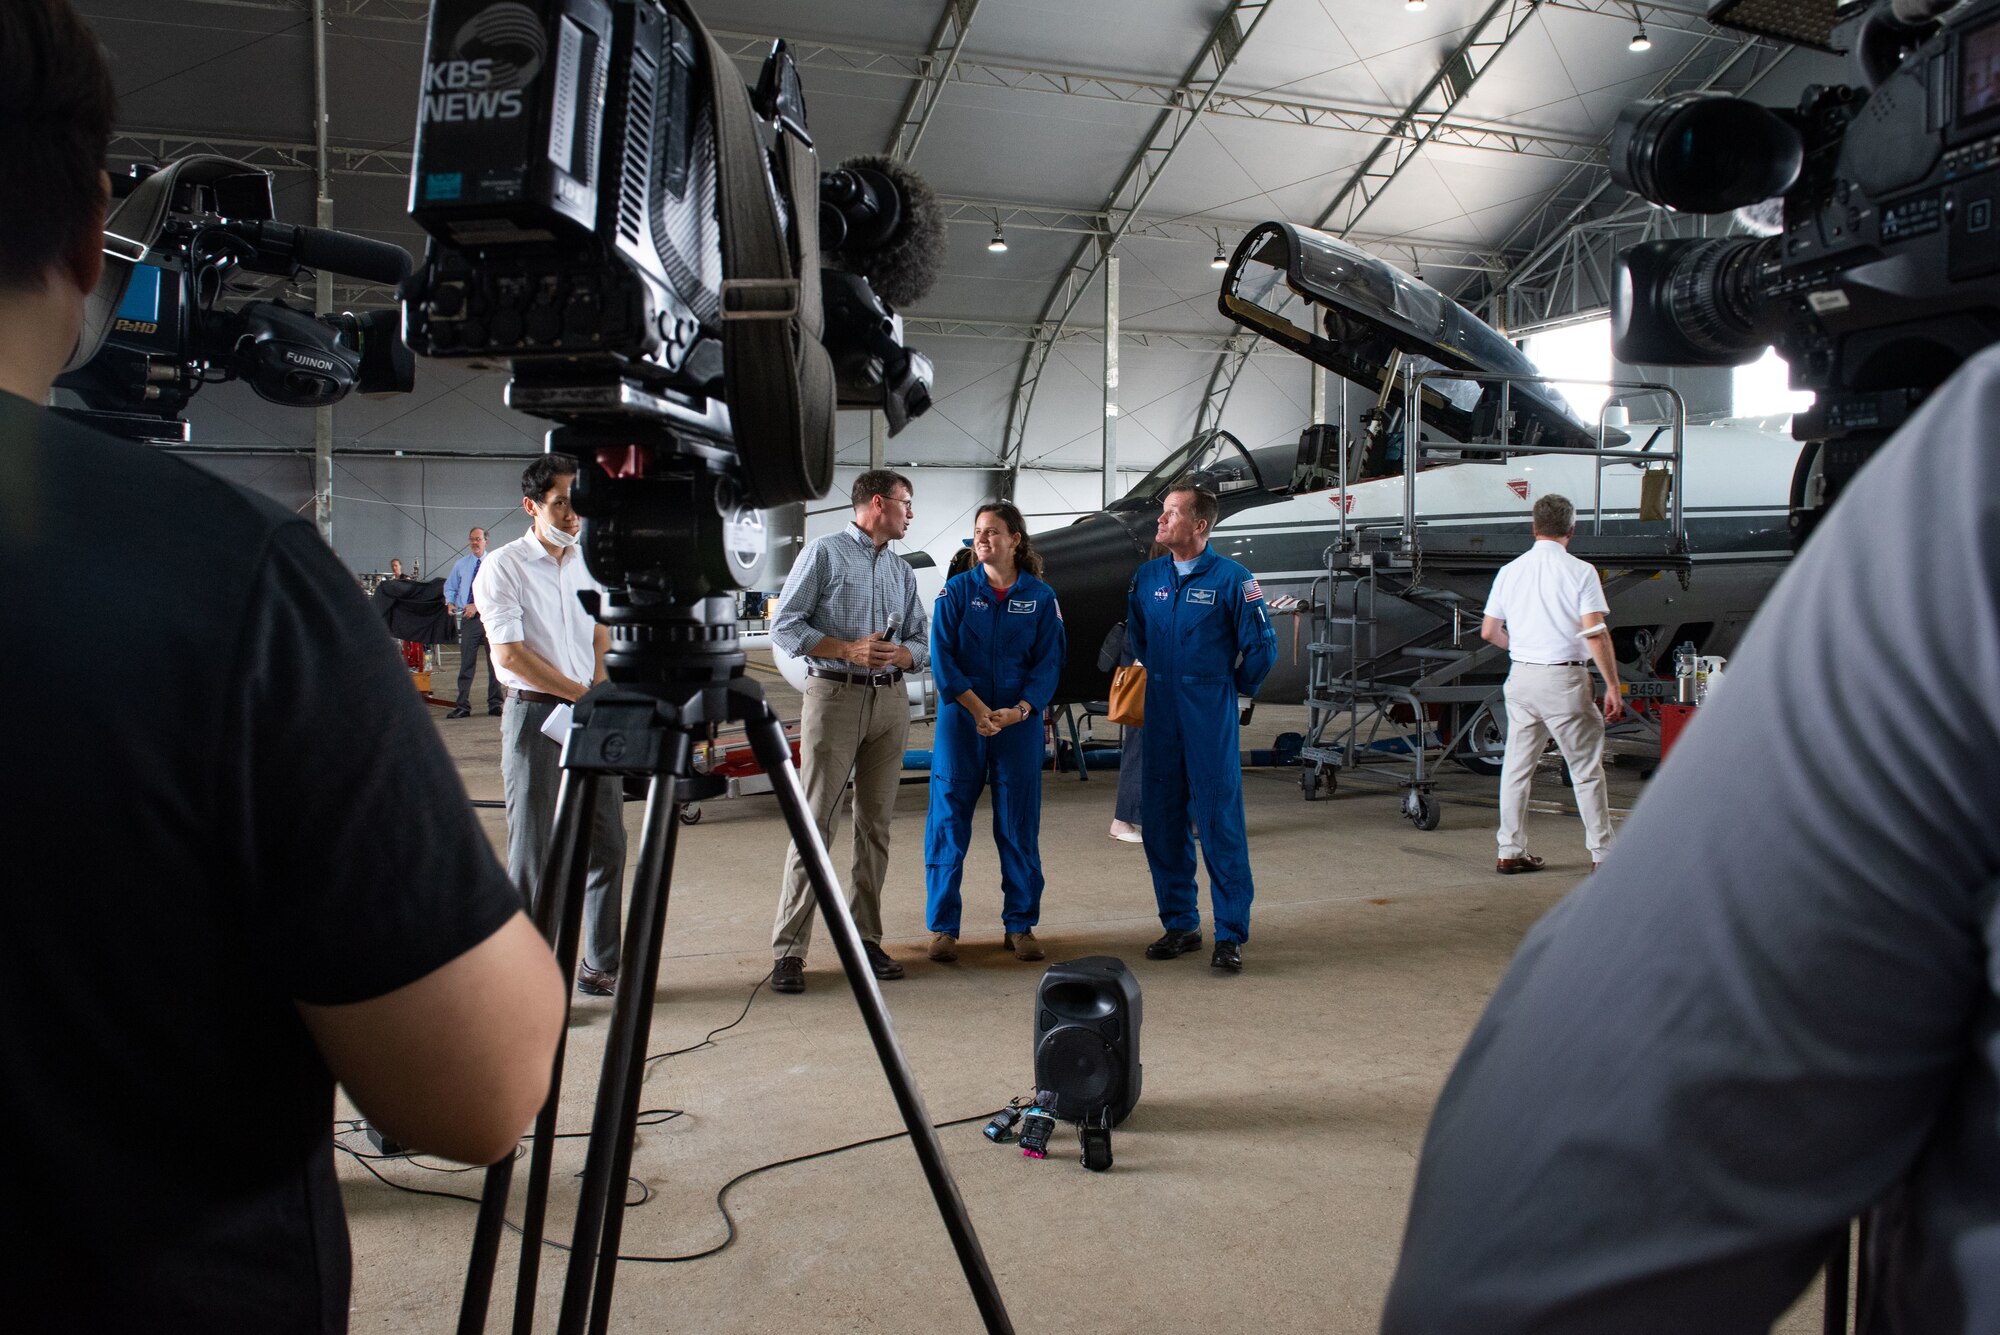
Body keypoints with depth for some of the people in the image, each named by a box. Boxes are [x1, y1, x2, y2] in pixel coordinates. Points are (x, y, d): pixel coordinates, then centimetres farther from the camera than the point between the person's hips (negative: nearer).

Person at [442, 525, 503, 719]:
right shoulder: (460, 564, 13)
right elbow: (449, 587, 19)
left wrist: (477, 605, -17)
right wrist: (450, 603, -1)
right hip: (468, 618, 2)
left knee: (494, 662, 3)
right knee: (466, 663, -1)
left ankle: (495, 704, 11)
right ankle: (463, 706, 2)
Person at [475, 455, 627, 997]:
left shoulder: (590, 563, 14)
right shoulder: (503, 567, -4)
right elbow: (510, 653, -11)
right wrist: (582, 694, -10)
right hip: (535, 715, -5)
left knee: (607, 844, 7)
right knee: (533, 851, -1)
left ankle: (600, 964, 20)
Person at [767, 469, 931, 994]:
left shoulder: (902, 570, 18)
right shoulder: (825, 552, 1)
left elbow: (922, 642, 16)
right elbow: (785, 626, -5)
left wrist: (900, 655, -6)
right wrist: (847, 649, -14)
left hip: (890, 700, 6)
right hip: (834, 695, -6)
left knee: (875, 825, 7)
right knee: (815, 824, -8)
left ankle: (866, 939, 14)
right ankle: (788, 949, -4)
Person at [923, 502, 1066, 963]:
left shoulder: (1040, 596, 3)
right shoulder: (956, 591, 2)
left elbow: (1049, 662, 0)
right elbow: (941, 657, -4)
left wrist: (1019, 710, -15)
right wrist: (978, 709, -14)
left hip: (1019, 722, 1)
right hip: (961, 718, 0)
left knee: (1019, 823, 6)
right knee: (948, 819, 1)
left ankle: (1020, 925, 19)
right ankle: (943, 927, 12)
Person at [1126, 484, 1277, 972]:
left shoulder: (1231, 578, -7)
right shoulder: (1146, 577, 7)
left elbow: (1261, 646, -1)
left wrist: (1232, 687, 9)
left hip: (1210, 717, -5)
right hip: (1160, 714, 5)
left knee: (1220, 822, -4)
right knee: (1161, 822, 8)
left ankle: (1231, 935, 4)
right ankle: (1180, 924, 21)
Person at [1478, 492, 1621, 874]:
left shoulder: (1510, 570, 6)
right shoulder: (1580, 571, -8)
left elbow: (1488, 632, 11)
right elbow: (1595, 634, -14)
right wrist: (1612, 687, -9)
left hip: (1521, 677, 5)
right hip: (1564, 678, -4)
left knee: (1516, 767, 11)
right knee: (1587, 768, 6)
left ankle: (1511, 852, 15)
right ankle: (1602, 853, 11)